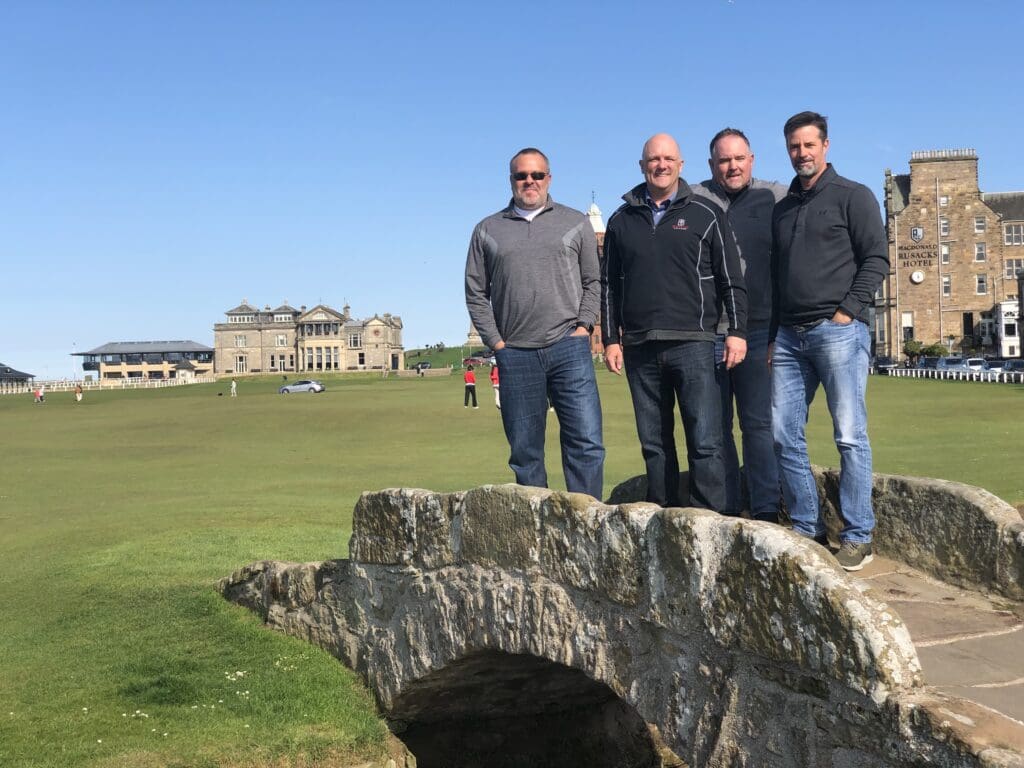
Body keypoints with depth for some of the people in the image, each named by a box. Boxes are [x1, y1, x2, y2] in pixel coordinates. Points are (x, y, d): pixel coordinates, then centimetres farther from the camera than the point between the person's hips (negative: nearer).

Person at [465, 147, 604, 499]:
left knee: (586, 442, -9)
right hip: (515, 355, 1)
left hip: (569, 348, -1)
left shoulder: (576, 223, 13)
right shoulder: (488, 231, 14)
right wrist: (495, 341, 1)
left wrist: (583, 326, -2)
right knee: (524, 452, 4)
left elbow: (593, 281, 12)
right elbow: (476, 293, 11)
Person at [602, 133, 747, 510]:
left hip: (693, 343, -3)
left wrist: (736, 331, -2)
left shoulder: (705, 214, 7)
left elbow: (731, 279, 6)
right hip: (640, 348, 3)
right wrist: (611, 340, 9)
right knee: (654, 444, 6)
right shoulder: (621, 221, 14)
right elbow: (609, 286, 15)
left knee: (705, 442, -7)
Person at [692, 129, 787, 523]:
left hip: (759, 331, -1)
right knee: (714, 427, 7)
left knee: (758, 423, 0)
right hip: (705, 332, 2)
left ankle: (766, 511, 6)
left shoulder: (776, 199, 5)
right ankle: (725, 510, 17)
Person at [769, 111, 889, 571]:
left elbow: (876, 259, -3)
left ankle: (857, 537, 1)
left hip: (838, 330, -6)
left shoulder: (852, 196, 3)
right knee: (784, 436, 2)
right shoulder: (782, 208, 20)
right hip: (789, 337, 6)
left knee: (850, 436, -5)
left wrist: (848, 310, -13)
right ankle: (807, 528, 12)